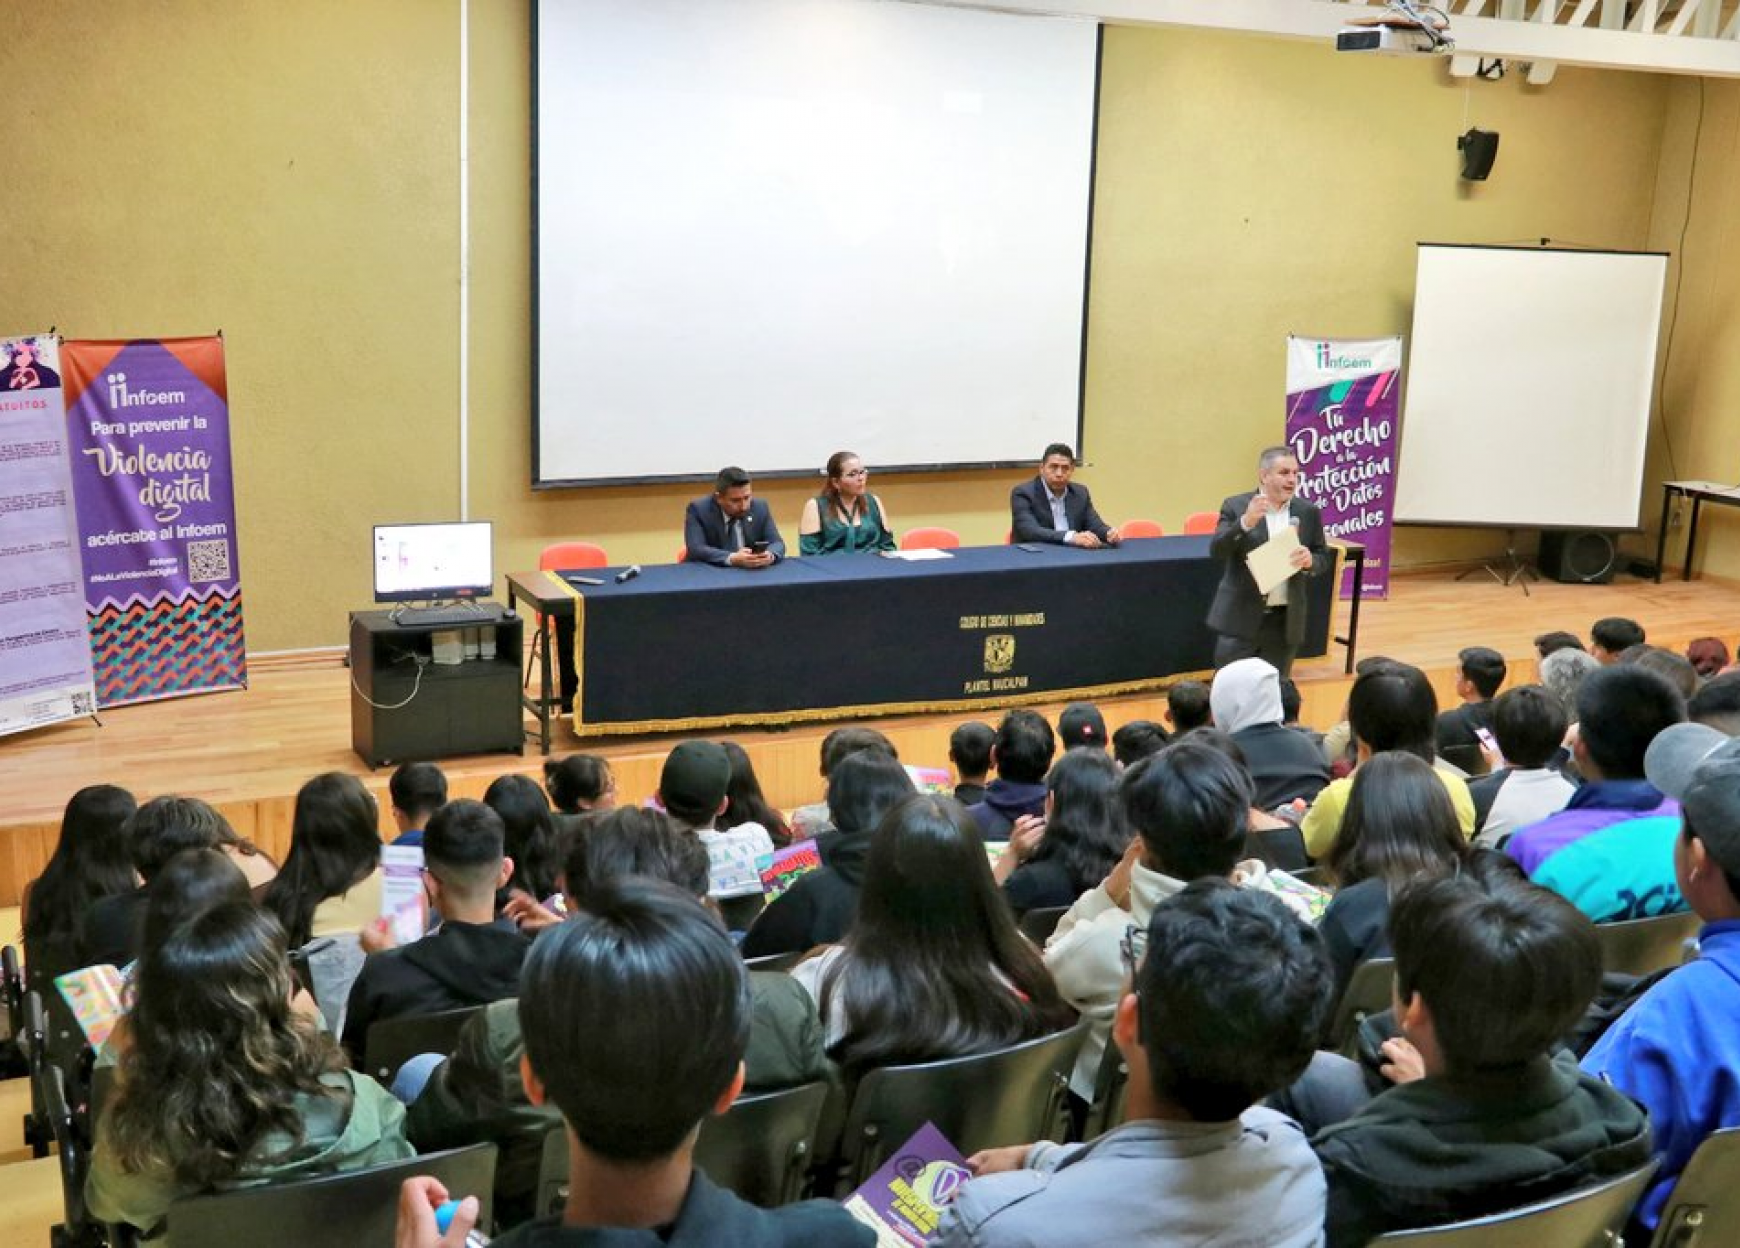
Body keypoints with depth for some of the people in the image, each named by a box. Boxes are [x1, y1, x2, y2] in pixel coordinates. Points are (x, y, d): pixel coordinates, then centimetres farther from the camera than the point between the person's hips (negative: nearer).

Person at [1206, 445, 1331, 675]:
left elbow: (1325, 558, 9)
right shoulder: (1236, 506, -4)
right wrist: (1245, 522, -29)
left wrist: (1310, 561, -14)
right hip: (1241, 617, -3)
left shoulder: (1308, 512, 5)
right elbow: (1216, 550, -14)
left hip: (1284, 621, 3)